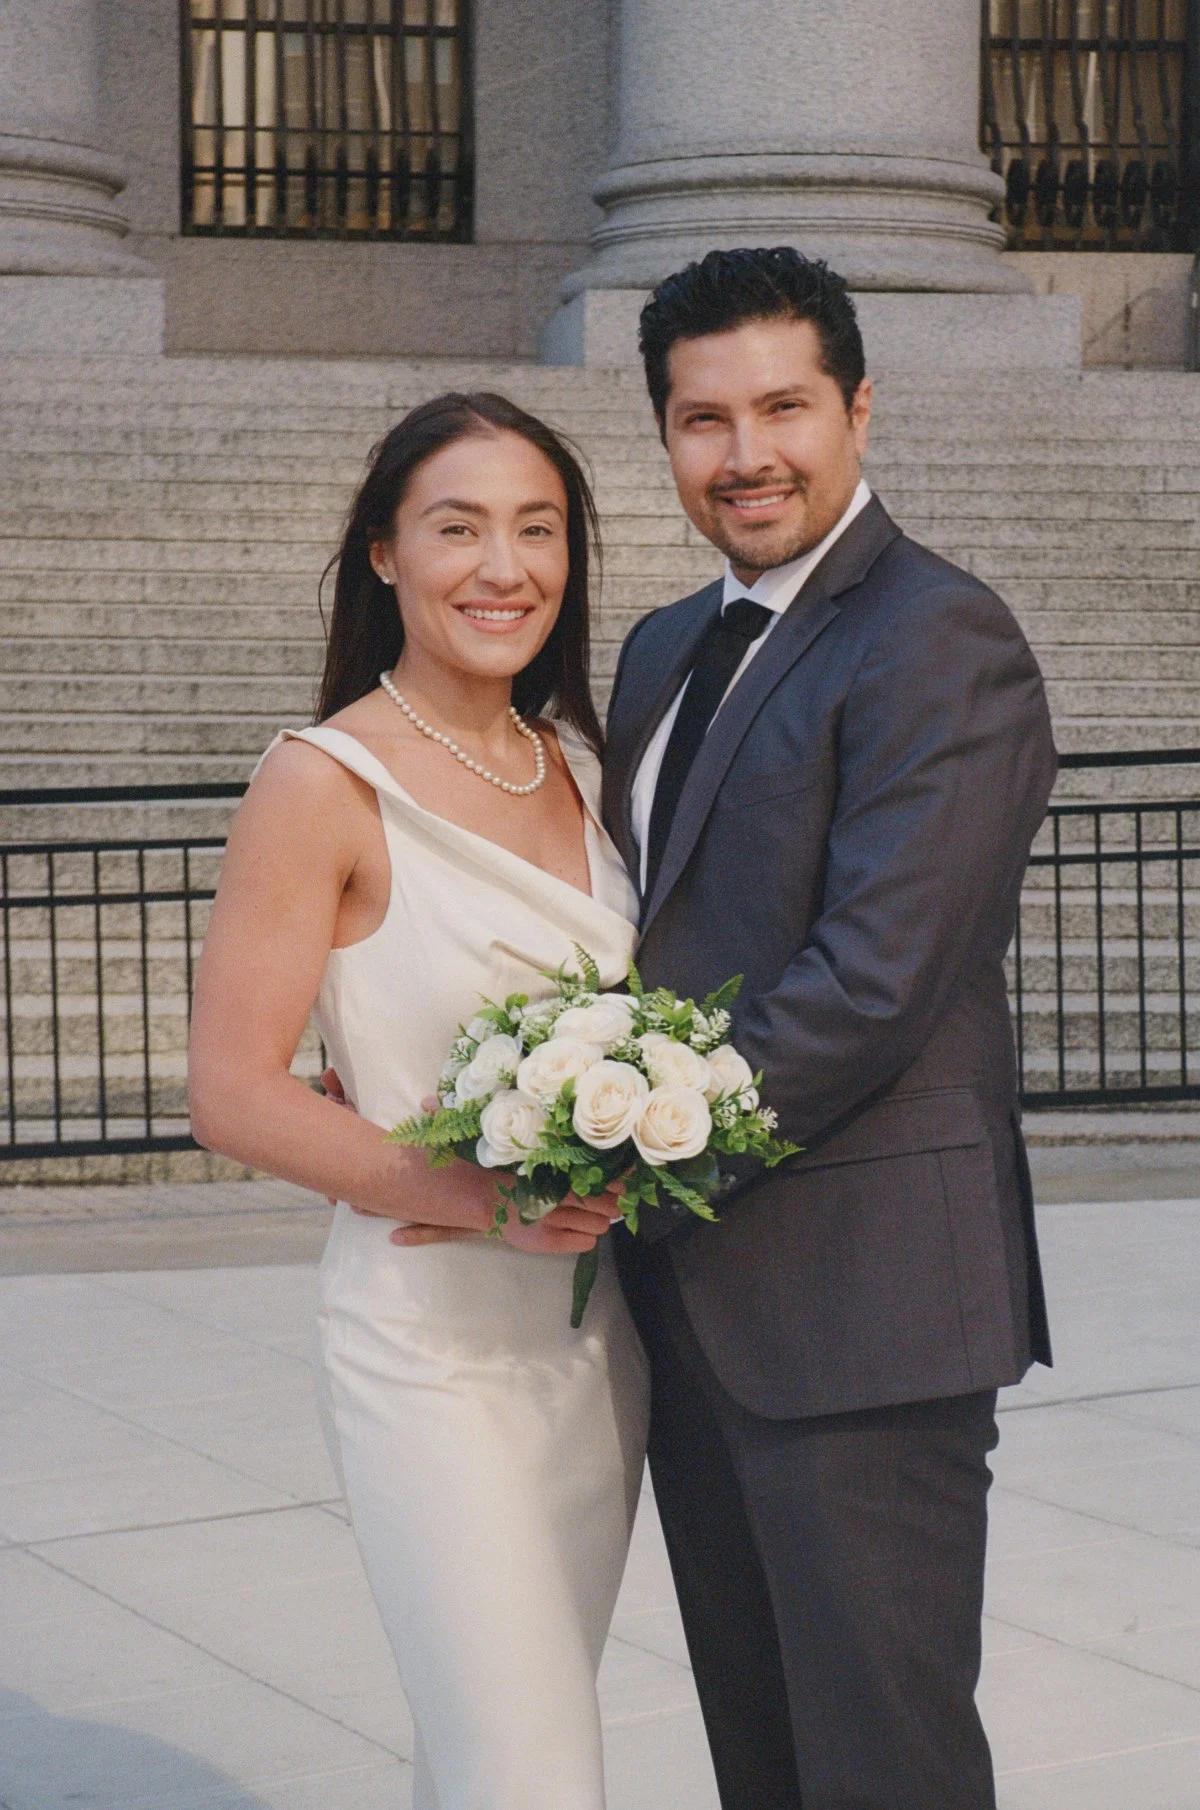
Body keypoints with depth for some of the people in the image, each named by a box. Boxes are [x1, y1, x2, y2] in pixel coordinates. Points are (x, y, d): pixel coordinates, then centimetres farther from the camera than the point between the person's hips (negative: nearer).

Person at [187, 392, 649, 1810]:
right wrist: (464, 1192, -22)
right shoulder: (326, 785, -10)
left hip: (597, 1330, 6)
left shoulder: (579, 764, 9)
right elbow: (233, 1094, -12)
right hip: (430, 1339, -6)